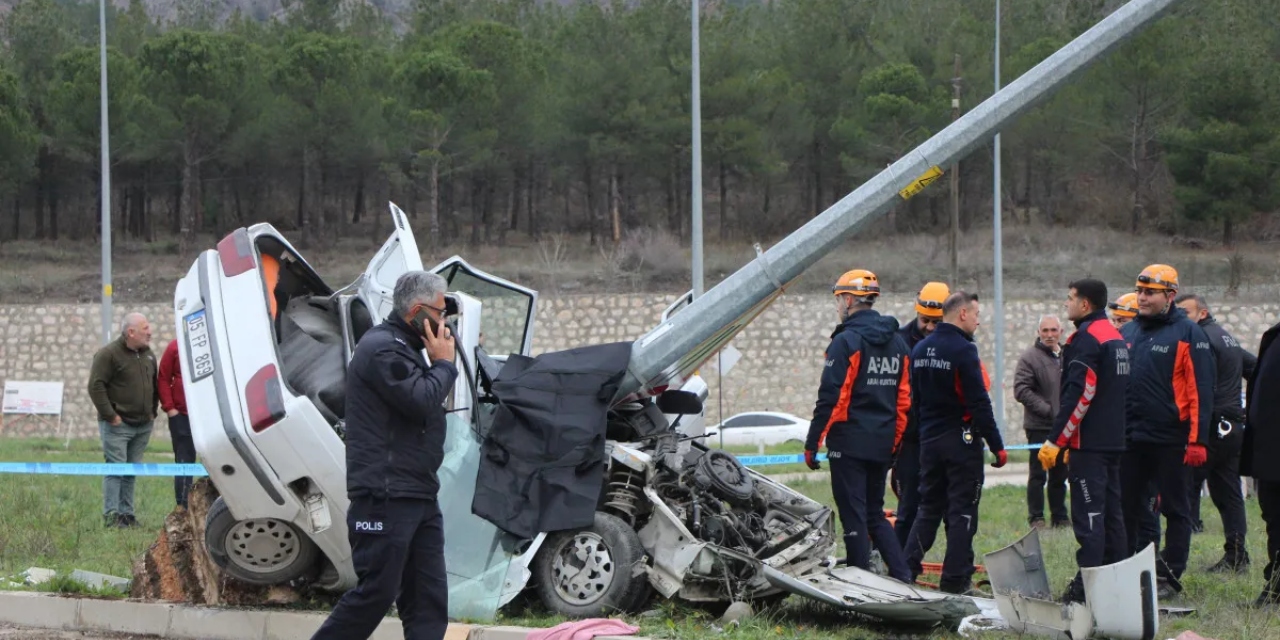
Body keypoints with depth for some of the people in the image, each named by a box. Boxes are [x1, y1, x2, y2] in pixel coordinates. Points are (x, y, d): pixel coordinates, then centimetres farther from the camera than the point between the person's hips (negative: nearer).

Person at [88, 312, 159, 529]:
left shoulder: (148, 354, 13)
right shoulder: (109, 354, -11)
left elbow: (155, 384, 24)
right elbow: (96, 386, -14)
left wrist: (152, 411, 13)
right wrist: (110, 415, -16)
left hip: (143, 425, 7)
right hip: (117, 425, -7)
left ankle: (126, 513, 14)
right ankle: (111, 515, -8)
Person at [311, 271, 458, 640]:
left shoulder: (402, 347, 21)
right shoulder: (382, 348, -13)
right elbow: (422, 401, -22)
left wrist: (440, 364, 10)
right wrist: (444, 363, -7)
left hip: (418, 496, 11)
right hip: (386, 497, -11)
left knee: (428, 601, 5)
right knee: (376, 593, -8)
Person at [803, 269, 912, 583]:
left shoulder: (846, 342, -11)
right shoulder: (896, 342, 12)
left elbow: (830, 398, -15)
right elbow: (903, 398, 14)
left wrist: (812, 443, -10)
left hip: (850, 442, -7)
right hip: (882, 445, 7)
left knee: (854, 515, -2)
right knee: (875, 513, 16)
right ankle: (902, 577, 7)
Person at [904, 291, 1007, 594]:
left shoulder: (920, 349, 9)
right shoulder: (963, 350, -16)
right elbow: (979, 404, -18)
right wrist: (997, 445, -13)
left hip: (929, 440, 7)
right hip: (961, 440, -7)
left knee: (928, 507, 14)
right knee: (962, 511, -1)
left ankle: (907, 569, 8)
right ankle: (955, 579, -1)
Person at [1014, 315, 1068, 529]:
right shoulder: (1030, 357, -8)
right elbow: (1021, 390, -15)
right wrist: (1048, 410, -17)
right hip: (1039, 426, -5)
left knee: (1060, 475, 12)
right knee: (1038, 474, -1)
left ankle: (1060, 516, 19)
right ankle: (1036, 517, 3)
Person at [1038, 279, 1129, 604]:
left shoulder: (1086, 338, -13)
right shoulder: (1117, 338, 17)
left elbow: (1078, 394, -20)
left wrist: (1055, 441, -18)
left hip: (1088, 443, -10)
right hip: (1114, 441, 10)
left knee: (1088, 515, -10)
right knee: (1111, 511, 12)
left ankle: (1086, 586, -13)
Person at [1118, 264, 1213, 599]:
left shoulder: (1188, 335, -6)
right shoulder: (1127, 333, 12)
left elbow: (1201, 391, -10)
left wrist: (1198, 441, -16)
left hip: (1171, 441, -5)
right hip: (1130, 439, 5)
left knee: (1175, 509, 3)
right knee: (1127, 508, 7)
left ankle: (1170, 577, 7)